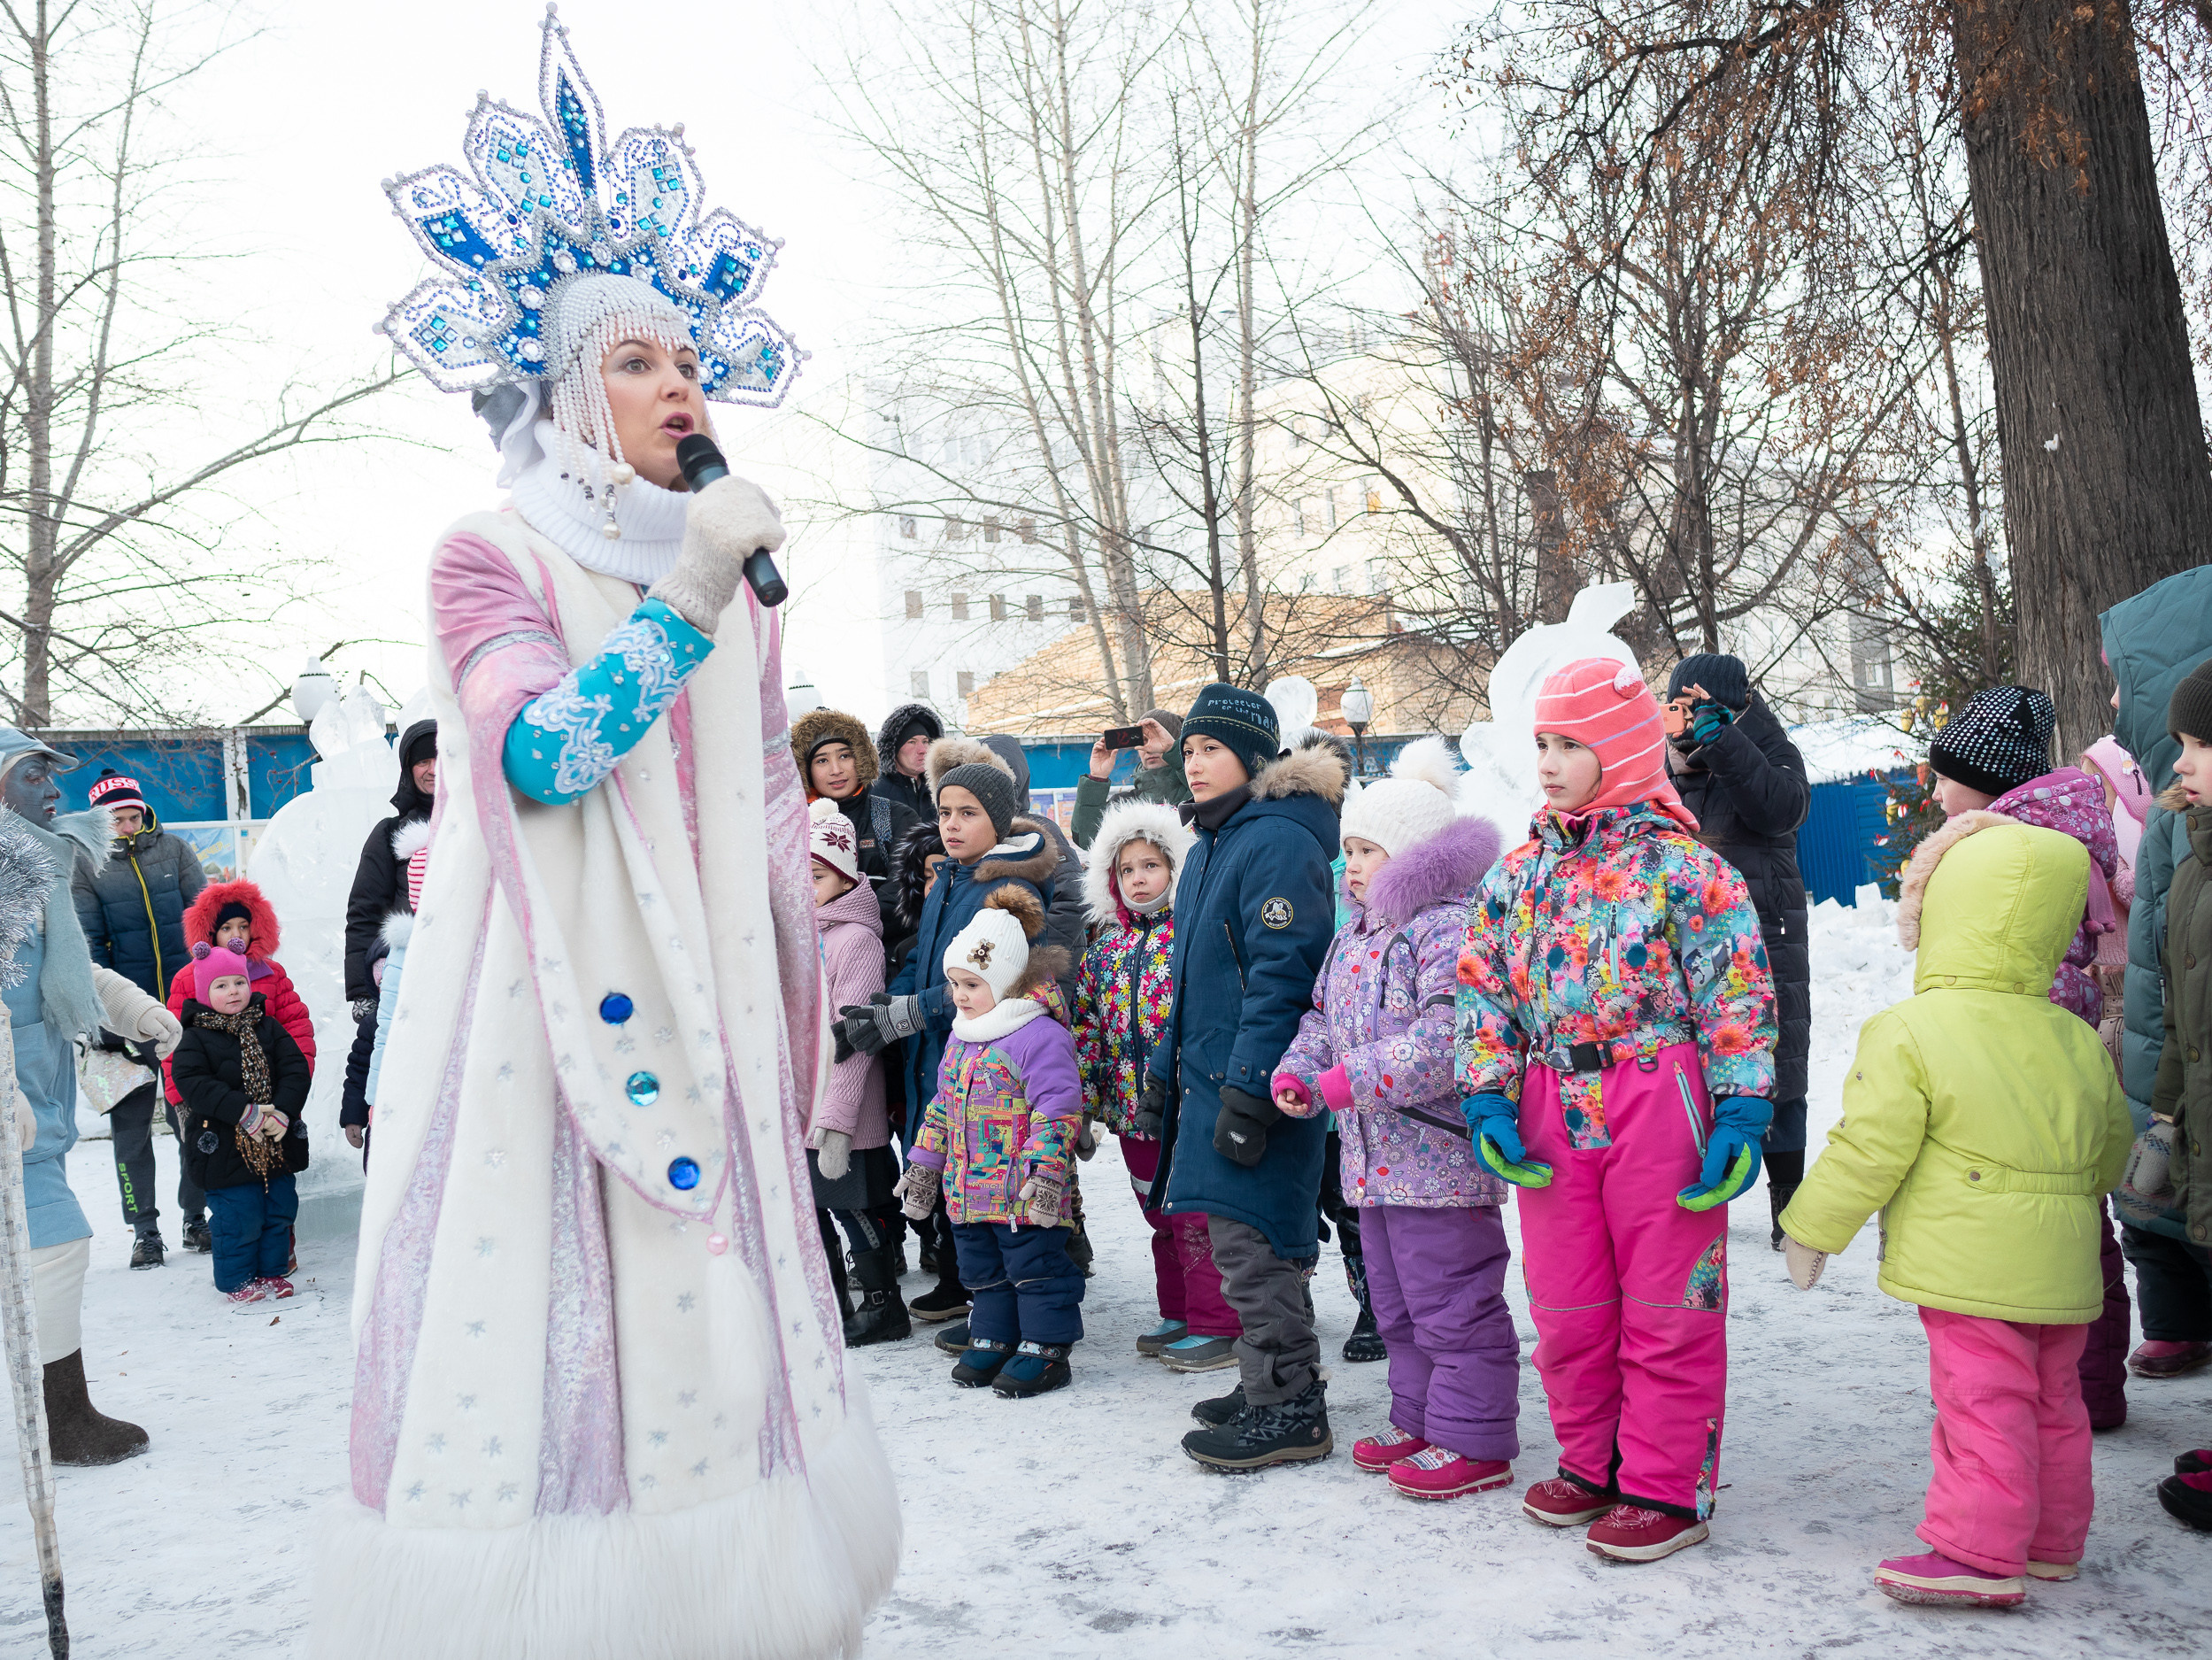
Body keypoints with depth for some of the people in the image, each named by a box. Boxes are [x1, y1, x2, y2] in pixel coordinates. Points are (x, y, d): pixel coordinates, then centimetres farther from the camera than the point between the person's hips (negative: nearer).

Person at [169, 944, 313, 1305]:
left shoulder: (269, 1028, 5)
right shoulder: (195, 1039, -6)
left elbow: (296, 1068, 0)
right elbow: (192, 1083, -18)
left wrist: (284, 1112, -16)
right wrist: (244, 1112, -26)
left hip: (277, 1145, 4)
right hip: (225, 1149, -4)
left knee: (280, 1210, 11)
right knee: (238, 1218, -2)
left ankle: (270, 1271, 26)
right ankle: (236, 1281, 15)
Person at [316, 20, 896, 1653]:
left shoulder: (734, 576, 14)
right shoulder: (493, 556, -1)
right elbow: (540, 756, -17)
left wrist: (809, 950, 16)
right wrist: (685, 596, -20)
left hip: (706, 1015, 5)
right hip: (545, 1011, -5)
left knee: (710, 1310, 8)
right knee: (539, 1326, -3)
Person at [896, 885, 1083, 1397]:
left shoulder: (1040, 1037, -15)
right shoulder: (960, 1039, 12)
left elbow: (1058, 1110, -19)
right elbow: (942, 1107, 19)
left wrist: (1044, 1168, -25)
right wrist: (923, 1165, 18)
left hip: (1025, 1190, -8)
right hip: (967, 1190, 8)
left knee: (1035, 1267, 1)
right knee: (982, 1271, 18)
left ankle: (1045, 1349, 12)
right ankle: (993, 1340, 31)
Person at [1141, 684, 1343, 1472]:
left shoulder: (1279, 841, -15)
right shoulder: (1209, 846, 17)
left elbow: (1281, 975, -22)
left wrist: (1247, 1090, -24)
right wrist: (1163, 1068, 22)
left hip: (1257, 1083, -10)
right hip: (1210, 1076, 10)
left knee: (1248, 1244, -5)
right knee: (1253, 1242, 17)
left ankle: (1289, 1409, 7)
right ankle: (1271, 1384, 29)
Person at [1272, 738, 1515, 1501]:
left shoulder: (1449, 926, -17)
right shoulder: (1354, 934, 14)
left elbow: (1448, 1036, -28)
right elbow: (1325, 1017, 23)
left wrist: (1356, 1079, -26)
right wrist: (1297, 1069, 4)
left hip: (1440, 1158, -10)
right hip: (1376, 1159, 10)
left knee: (1453, 1305, 1)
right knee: (1397, 1302, 20)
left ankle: (1475, 1441, 14)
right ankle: (1418, 1421, 34)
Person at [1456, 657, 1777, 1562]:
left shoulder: (1680, 862, -6)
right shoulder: (1516, 872, 9)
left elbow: (1737, 994, -8)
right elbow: (1484, 989, 10)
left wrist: (1740, 1115, -13)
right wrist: (1487, 1099, 1)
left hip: (1659, 1098, -5)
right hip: (1551, 1109, 5)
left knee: (1665, 1307, 5)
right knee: (1565, 1307, 14)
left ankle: (1666, 1487, 19)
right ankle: (1591, 1463, 33)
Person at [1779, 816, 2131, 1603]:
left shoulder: (1907, 1034, -14)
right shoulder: (2078, 1042, 6)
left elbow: (1868, 1150, -14)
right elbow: (2111, 1148, 18)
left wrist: (1812, 1228, -2)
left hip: (1971, 1268, -7)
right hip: (2061, 1268, 7)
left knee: (1983, 1404, -2)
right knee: (2052, 1402, 19)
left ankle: (1980, 1556, 4)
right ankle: (2051, 1539, 32)